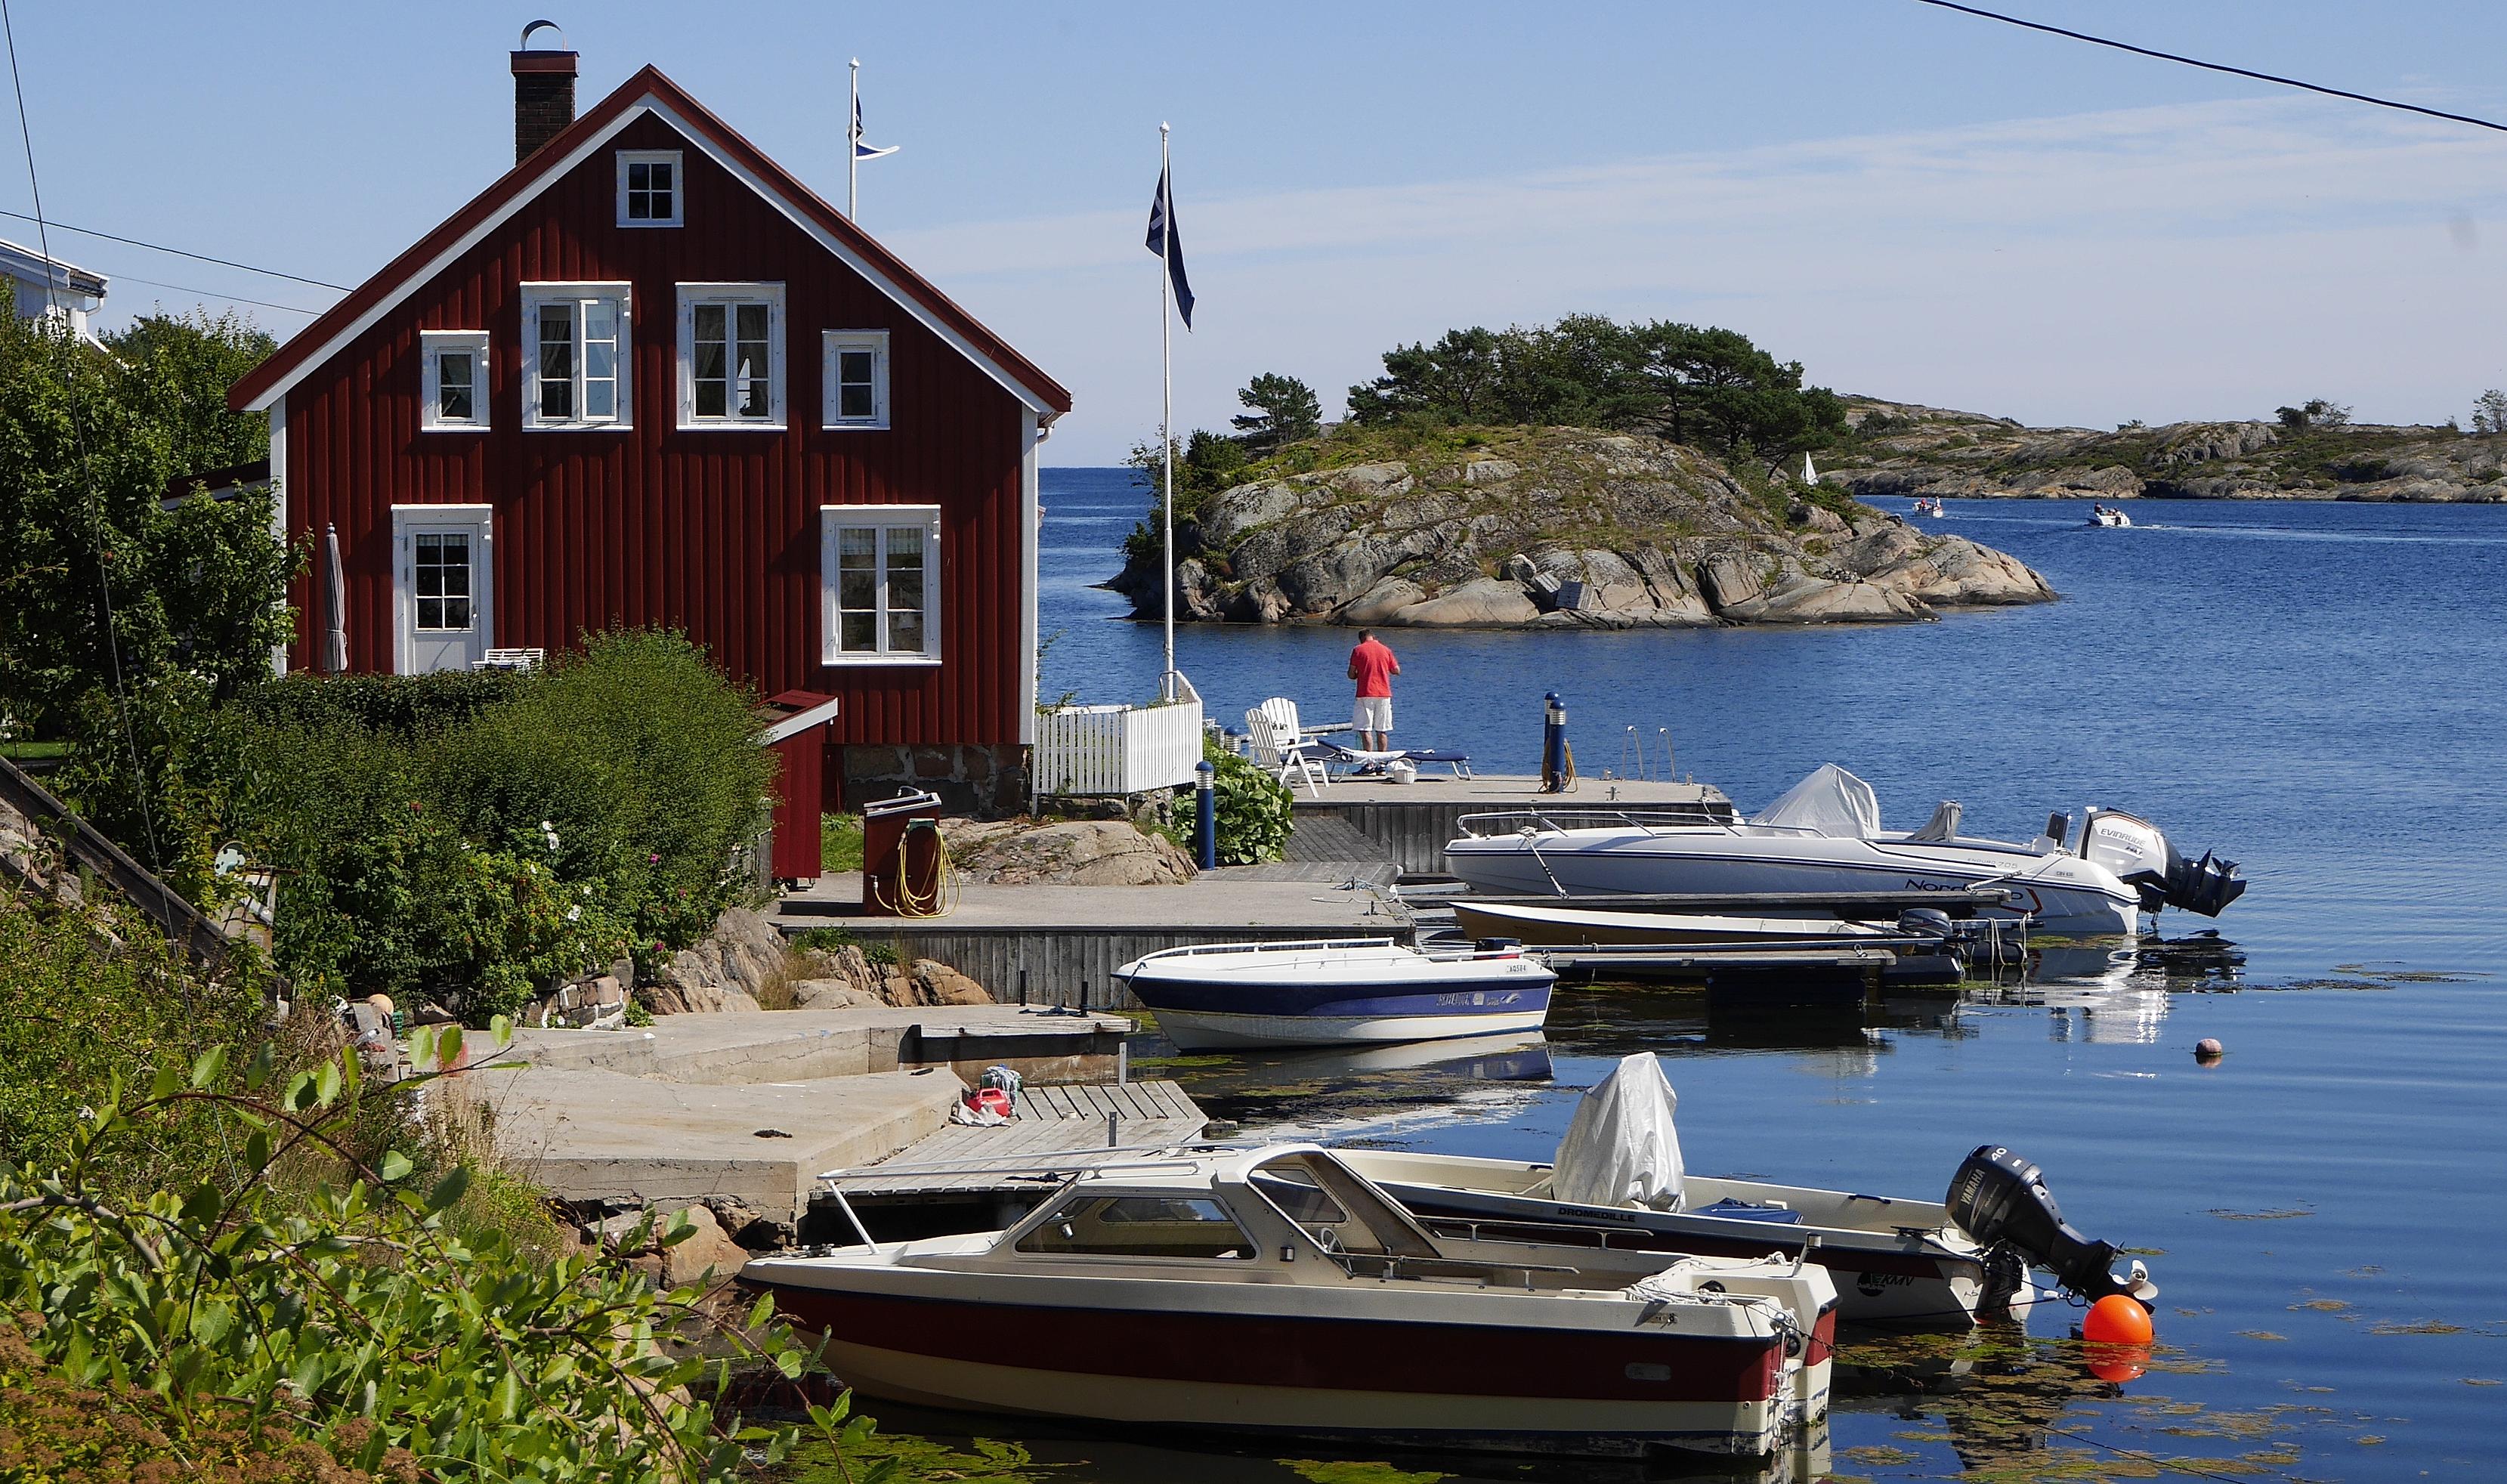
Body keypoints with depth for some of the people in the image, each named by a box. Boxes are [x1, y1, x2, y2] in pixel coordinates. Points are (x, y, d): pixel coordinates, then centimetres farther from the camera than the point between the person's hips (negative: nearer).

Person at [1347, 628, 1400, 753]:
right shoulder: (1386, 650, 7)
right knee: (1382, 731, 8)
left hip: (1365, 695, -3)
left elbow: (1351, 675, -1)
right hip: (1384, 695, 3)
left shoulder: (1358, 650, 0)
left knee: (1365, 730, -4)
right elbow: (1397, 671, 13)